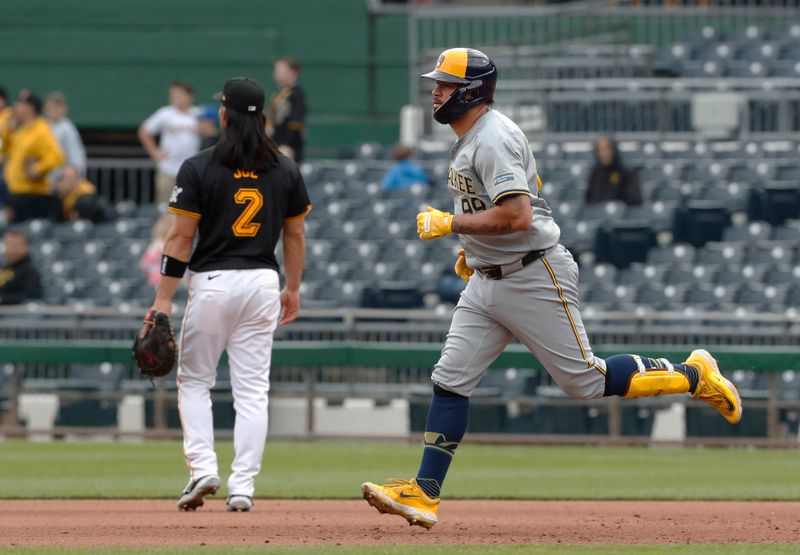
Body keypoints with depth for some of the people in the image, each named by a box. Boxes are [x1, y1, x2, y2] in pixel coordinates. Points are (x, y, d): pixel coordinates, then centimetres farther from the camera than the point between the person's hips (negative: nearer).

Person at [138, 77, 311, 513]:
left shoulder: (199, 169, -8)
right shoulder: (286, 171, 3)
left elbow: (181, 236, -9)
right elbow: (296, 235, 10)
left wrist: (163, 299, -7)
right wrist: (292, 289, 22)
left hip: (212, 281, -3)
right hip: (262, 282, 3)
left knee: (193, 379, 12)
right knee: (252, 389, 4)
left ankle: (202, 466, -5)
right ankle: (243, 486, -1)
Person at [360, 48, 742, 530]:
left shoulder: (494, 139, -20)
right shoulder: (470, 138, 12)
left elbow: (517, 217, -30)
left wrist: (450, 224, -22)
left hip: (535, 279, -10)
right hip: (487, 282, 10)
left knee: (585, 381, -4)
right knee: (450, 381, 1)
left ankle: (693, 375, 13)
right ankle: (424, 495, 0)